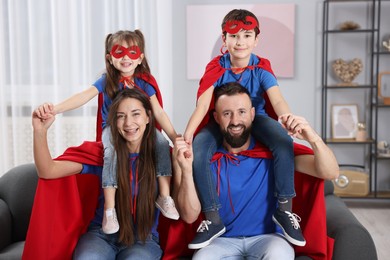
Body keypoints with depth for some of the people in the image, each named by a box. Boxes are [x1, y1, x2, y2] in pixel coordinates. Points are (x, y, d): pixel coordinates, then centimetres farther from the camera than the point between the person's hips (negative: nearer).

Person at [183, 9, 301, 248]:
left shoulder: (262, 68, -10)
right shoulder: (216, 67, -10)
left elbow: (277, 98, -26)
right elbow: (203, 104, -20)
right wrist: (188, 132, -37)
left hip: (256, 118, 0)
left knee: (284, 143, -31)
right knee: (197, 154, -28)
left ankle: (285, 210, -16)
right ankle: (213, 221, -14)